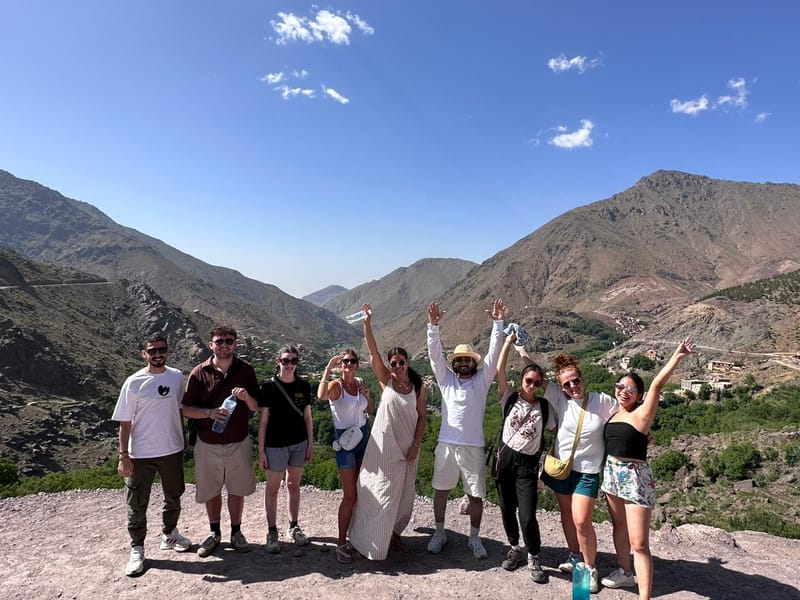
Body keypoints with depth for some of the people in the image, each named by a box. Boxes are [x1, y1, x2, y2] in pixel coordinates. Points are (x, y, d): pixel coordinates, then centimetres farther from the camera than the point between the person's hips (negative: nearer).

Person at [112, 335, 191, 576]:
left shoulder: (177, 377, -2)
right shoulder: (134, 382, -13)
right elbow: (125, 422, -10)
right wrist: (124, 456, -12)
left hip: (173, 450, 4)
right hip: (141, 454, -4)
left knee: (174, 497, 20)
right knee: (137, 504, 7)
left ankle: (169, 534, 41)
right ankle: (137, 549, 25)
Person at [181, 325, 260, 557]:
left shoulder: (245, 370, -5)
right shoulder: (199, 373, -8)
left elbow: (256, 407, 1)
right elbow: (186, 409, -5)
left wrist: (246, 397, -21)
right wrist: (210, 412, -22)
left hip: (238, 443, 0)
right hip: (208, 444, 0)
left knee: (237, 490, 13)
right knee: (210, 491, 14)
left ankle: (236, 532, 31)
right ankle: (215, 533, 35)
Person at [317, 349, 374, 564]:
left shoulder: (360, 383, 3)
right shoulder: (336, 385, -15)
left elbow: (371, 411, 15)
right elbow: (321, 396, -40)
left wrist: (368, 396, -5)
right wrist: (328, 368, -34)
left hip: (364, 436, 6)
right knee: (350, 496, -6)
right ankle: (341, 543, 6)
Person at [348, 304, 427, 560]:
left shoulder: (418, 385, -4)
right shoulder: (386, 381, -8)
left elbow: (422, 416, 1)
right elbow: (373, 352, -18)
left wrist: (416, 445, -5)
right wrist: (367, 323, -27)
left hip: (407, 447, 3)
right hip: (384, 446, -2)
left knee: (405, 494, 13)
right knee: (382, 493, 3)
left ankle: (395, 533, 36)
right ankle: (375, 543, 19)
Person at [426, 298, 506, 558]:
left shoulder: (482, 380, 2)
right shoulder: (446, 379, 4)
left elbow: (494, 354, -7)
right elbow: (435, 354, -5)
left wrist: (498, 323, -17)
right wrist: (433, 325, -18)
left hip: (474, 448, -1)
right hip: (446, 445, 1)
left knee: (476, 495, 8)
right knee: (441, 490, 13)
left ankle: (474, 538, 28)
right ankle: (439, 533, 32)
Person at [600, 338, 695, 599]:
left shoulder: (641, 414, -12)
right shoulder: (614, 414, 5)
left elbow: (657, 385, -26)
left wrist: (676, 357, -35)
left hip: (635, 479, -7)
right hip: (612, 474, 7)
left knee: (639, 543, -7)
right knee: (619, 526, 23)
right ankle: (625, 573, 42)